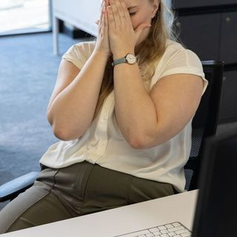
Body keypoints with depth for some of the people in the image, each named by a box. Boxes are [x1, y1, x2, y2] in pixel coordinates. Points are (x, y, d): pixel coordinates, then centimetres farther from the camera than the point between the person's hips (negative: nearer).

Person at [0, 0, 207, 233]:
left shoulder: (181, 61, -2)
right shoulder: (82, 53, 7)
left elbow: (141, 135, -18)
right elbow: (65, 127, -10)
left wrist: (123, 52, -13)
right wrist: (102, 52, -9)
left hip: (138, 193, -3)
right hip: (61, 183, 3)